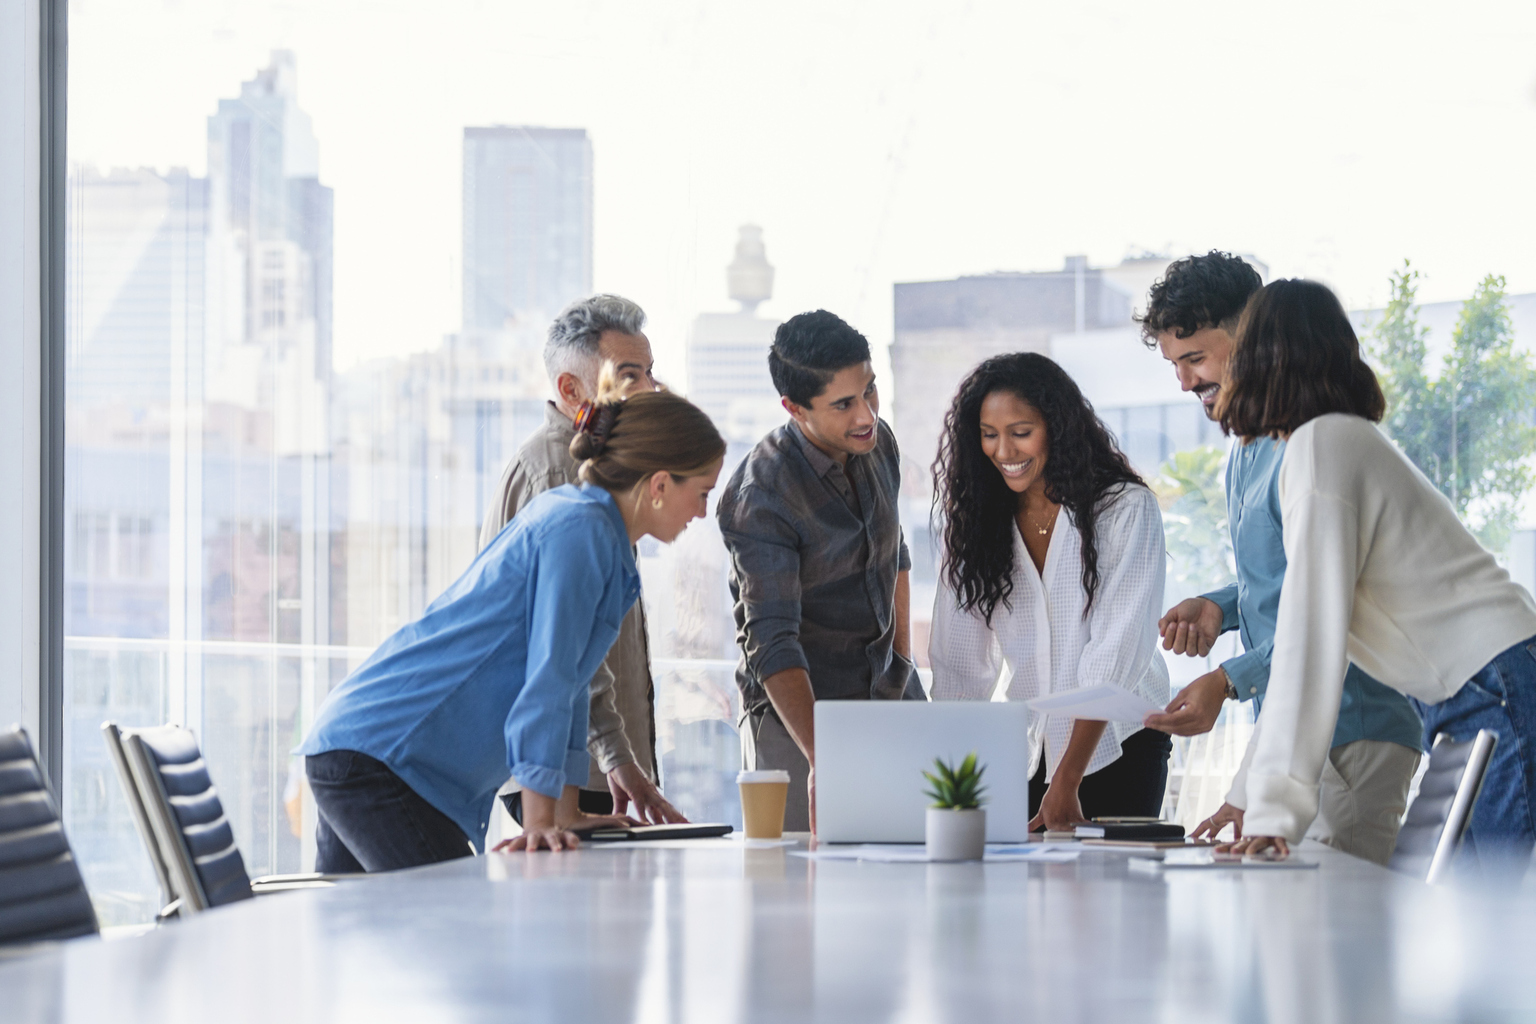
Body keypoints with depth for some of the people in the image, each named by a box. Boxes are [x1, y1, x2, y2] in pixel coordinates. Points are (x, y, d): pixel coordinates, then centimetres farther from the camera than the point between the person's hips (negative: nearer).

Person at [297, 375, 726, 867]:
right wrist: (539, 823, -20)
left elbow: (565, 676, 21)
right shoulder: (579, 531, -14)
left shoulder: (574, 519, 16)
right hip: (379, 755, -10)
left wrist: (565, 814, 23)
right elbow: (548, 678, -19)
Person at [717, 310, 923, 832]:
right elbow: (771, 642, -30)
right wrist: (819, 756, -41)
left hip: (888, 694, 6)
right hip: (797, 707, -6)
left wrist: (903, 662, 13)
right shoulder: (759, 498, -24)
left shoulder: (878, 442, -1)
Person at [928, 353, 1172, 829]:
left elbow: (1118, 652, -15)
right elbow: (959, 667, 1)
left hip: (1116, 748, -3)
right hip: (1026, 752, 3)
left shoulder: (1126, 510, -9)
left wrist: (1067, 781, -21)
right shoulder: (977, 522, 4)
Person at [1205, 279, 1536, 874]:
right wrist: (1250, 792, 19)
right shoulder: (1342, 439, 19)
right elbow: (1303, 640, 21)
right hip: (1472, 711, 9)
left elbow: (1313, 634, -18)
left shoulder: (1320, 445, -11)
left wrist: (1276, 806, -21)